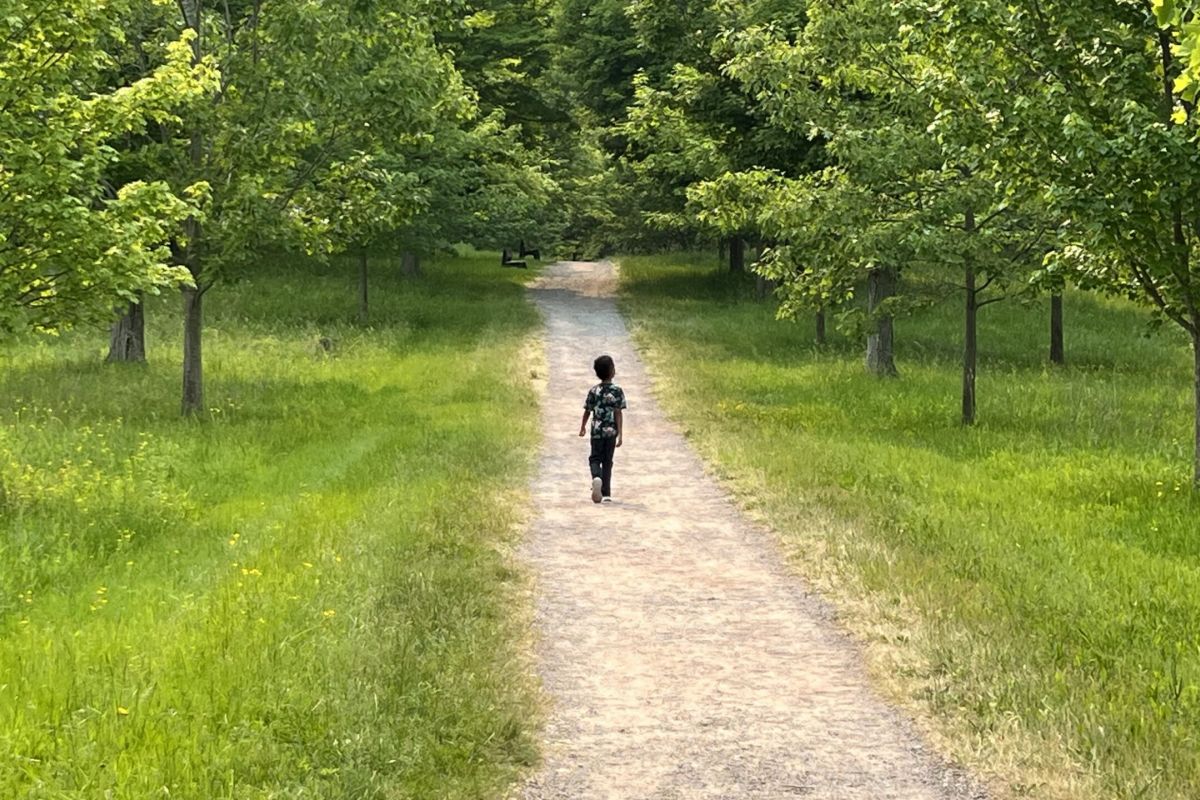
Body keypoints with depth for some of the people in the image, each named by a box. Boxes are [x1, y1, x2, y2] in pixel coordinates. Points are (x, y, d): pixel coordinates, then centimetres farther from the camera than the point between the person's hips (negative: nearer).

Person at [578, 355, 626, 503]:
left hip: (597, 431, 0)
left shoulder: (593, 391, -2)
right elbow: (618, 413, -10)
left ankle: (596, 478, -24)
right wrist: (620, 434, -9)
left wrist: (583, 427, 21)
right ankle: (606, 494, 11)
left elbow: (587, 411, 5)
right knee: (607, 461, 10)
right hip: (611, 430, 0)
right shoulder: (617, 391, -7)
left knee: (595, 458, 9)